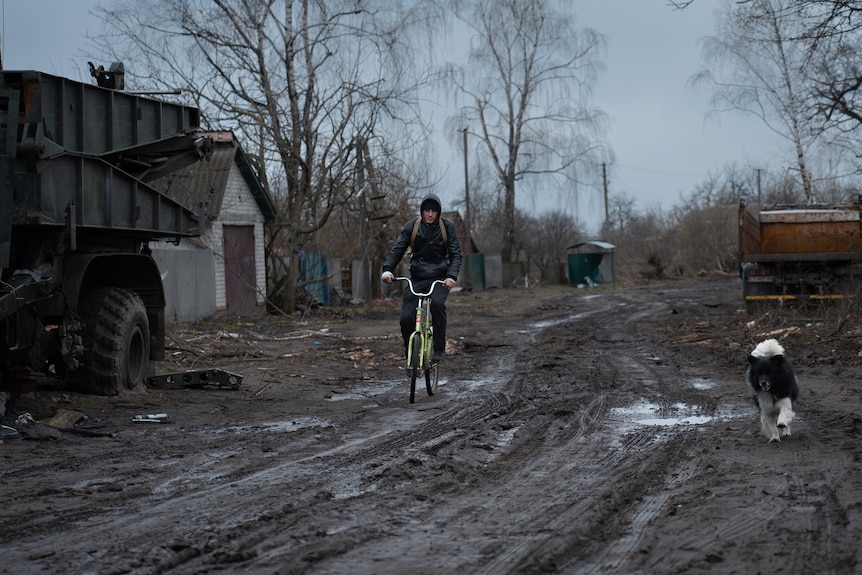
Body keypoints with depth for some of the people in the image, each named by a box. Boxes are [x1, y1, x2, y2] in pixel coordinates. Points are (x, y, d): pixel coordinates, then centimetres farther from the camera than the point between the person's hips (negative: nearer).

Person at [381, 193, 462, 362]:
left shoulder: (447, 226, -1)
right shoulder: (411, 227, 0)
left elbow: (455, 254, -4)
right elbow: (397, 249, -4)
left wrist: (452, 275, -22)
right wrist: (387, 269, -22)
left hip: (440, 278, -1)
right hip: (417, 277, 1)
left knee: (437, 302, -33)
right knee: (406, 317, -16)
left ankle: (439, 348, -21)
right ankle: (410, 349, 12)